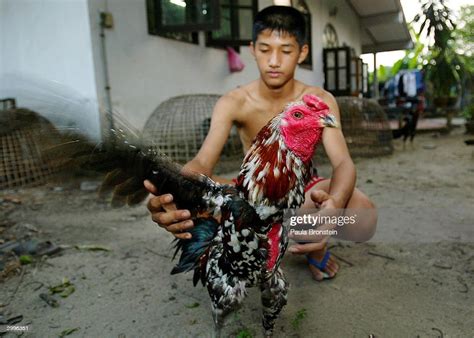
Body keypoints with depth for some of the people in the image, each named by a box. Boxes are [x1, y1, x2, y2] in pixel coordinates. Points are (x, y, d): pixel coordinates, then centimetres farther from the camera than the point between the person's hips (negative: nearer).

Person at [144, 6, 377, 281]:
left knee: (363, 217, -30)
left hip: (304, 190, 1)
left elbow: (343, 163, -24)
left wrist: (335, 202, -50)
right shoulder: (234, 103, -15)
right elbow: (203, 162, -27)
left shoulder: (320, 100, -13)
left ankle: (316, 246, 5)